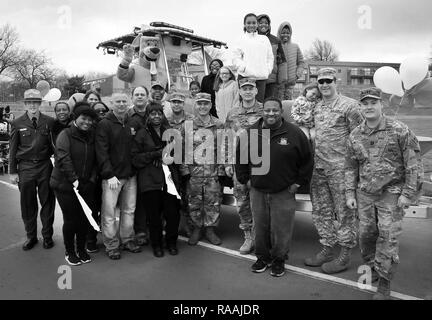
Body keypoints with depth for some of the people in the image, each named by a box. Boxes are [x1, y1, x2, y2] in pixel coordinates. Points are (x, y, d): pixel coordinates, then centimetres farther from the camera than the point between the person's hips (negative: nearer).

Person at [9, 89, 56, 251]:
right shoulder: (17, 123, 1)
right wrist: (12, 171, 2)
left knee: (47, 203, 7)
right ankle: (31, 236, 25)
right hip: (25, 168, 0)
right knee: (27, 204, 9)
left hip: (45, 166, 0)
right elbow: (12, 149, 5)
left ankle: (47, 236, 22)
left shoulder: (49, 121, 0)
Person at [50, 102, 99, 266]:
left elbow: (95, 161, 10)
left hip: (86, 186, 5)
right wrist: (74, 179, -21)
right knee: (71, 220, 2)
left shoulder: (92, 136, 10)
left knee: (85, 219, 8)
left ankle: (81, 249, 27)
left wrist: (92, 179, -3)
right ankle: (69, 252, 21)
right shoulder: (65, 135, -7)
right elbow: (63, 159, -16)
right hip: (66, 185, -5)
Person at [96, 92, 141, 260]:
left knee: (129, 210, 12)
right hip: (112, 176, -5)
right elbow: (101, 152, -11)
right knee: (109, 213, 0)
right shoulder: (104, 124, -5)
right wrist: (110, 175, -17)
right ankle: (111, 245, 14)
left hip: (130, 176, 5)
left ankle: (127, 240, 27)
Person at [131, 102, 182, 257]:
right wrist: (155, 154, -13)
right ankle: (156, 244, 24)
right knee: (154, 215, 3)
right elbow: (135, 158, -3)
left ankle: (171, 242, 23)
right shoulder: (142, 134, 2)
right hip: (150, 180, -3)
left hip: (170, 179, 3)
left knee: (173, 213, 1)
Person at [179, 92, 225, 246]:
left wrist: (223, 168, 0)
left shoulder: (219, 125, 4)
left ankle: (210, 229, 21)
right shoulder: (187, 125, 3)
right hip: (193, 171, 0)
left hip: (213, 172, 0)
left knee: (213, 202, 6)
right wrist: (184, 169, -2)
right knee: (194, 202, 8)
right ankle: (196, 228, 24)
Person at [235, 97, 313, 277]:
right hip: (257, 190, 3)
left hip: (284, 192, -2)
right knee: (260, 227, 13)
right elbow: (240, 157, 12)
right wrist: (245, 178, 7)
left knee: (281, 229, 6)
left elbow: (306, 160, 3)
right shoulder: (251, 132, 1)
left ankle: (279, 259, 26)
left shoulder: (294, 133, -6)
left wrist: (299, 182, 0)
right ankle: (262, 257, 32)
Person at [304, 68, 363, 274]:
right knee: (321, 211, 13)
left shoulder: (349, 105, -6)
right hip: (318, 167, 7)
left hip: (340, 168, -7)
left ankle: (345, 256, 15)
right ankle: (327, 249, 28)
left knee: (344, 212, 3)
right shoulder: (317, 107, 14)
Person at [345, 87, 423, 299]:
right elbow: (350, 167, 12)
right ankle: (370, 268, 35)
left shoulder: (399, 130, -7)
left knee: (388, 237, -2)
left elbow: (413, 164, -6)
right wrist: (350, 193, 8)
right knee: (366, 234, 10)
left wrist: (408, 193, -9)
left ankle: (384, 284, 11)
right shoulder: (355, 136, 6)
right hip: (365, 194, 4)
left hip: (391, 194, -4)